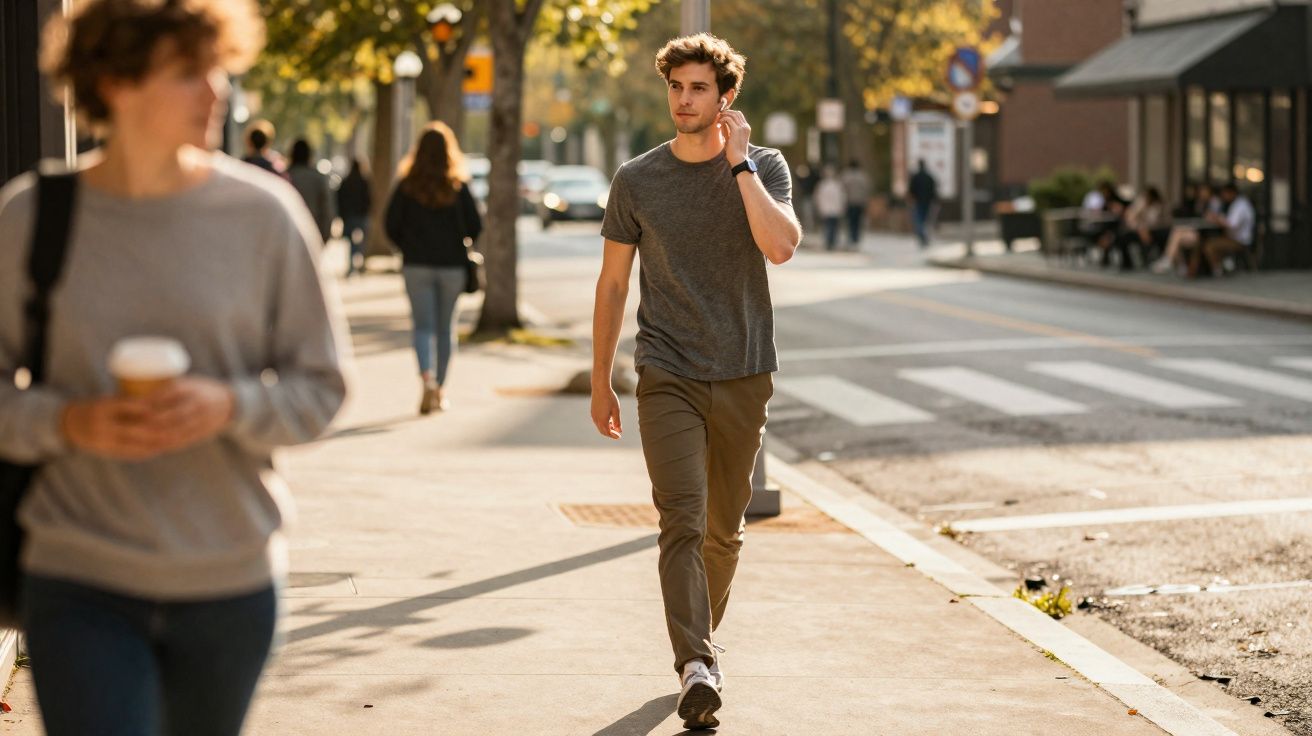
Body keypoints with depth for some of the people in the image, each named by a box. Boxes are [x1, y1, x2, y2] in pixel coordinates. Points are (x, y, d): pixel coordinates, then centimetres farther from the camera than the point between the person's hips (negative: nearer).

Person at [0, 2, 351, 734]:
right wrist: (69, 423, -17)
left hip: (231, 583, 1)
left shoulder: (262, 213, -3)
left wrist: (230, 406, -17)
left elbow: (321, 386, 2)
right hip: (80, 586, -1)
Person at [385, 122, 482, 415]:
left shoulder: (407, 185, -4)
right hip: (451, 265, 1)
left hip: (416, 265, -1)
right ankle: (440, 389, 17)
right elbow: (475, 227, -4)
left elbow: (392, 226, -4)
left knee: (423, 325, 0)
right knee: (446, 328, 12)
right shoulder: (459, 187, -4)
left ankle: (427, 379, -23)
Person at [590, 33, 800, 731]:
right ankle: (697, 666, -23)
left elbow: (780, 246, -19)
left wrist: (738, 162, -16)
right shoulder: (638, 180, 3)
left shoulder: (764, 167, 1)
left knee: (724, 529, 13)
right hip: (667, 377, -1)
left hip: (743, 376, 1)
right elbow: (613, 282, 9)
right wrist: (600, 382, 10)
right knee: (682, 522, -16)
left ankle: (704, 634, 35)